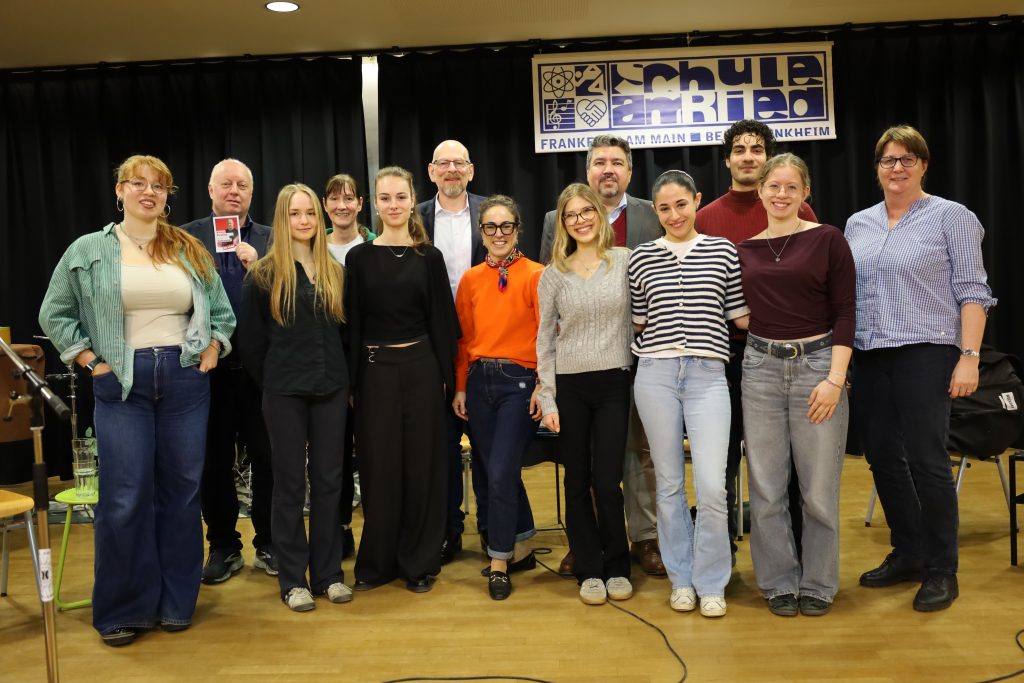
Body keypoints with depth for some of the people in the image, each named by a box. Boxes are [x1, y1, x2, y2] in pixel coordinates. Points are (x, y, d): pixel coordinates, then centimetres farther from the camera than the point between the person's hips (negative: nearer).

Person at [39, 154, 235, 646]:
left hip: (186, 380, 2)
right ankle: (122, 610, 15)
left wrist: (211, 352, 1)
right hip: (122, 384, -2)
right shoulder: (88, 250, 5)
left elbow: (221, 311, 14)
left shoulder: (190, 251, 10)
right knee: (125, 498, -2)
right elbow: (55, 314, 7)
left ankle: (176, 602, 20)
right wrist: (92, 361, -1)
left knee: (182, 490, 6)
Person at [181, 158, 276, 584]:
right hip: (209, 365, 0)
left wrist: (257, 267, -16)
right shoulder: (186, 237, 5)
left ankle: (267, 544, 20)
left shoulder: (271, 240, 7)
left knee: (266, 458, 6)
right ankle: (223, 547, 23)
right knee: (215, 461, 9)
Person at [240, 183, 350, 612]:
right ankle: (292, 579, 15)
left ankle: (328, 573, 19)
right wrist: (269, 382, 3)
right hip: (285, 392, -3)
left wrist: (345, 378, 6)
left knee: (328, 480, 8)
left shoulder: (333, 272, 10)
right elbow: (252, 339, 0)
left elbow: (344, 330, 12)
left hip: (330, 388, 4)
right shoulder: (265, 273, -2)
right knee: (290, 483, 4)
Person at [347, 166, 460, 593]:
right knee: (378, 468, 7)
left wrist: (446, 376, -2)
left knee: (421, 465, 5)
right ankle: (377, 562, 21)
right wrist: (351, 381, -2)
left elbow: (442, 321, 3)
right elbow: (352, 323, 2)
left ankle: (419, 562, 18)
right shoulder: (359, 257, 4)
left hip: (421, 369, 0)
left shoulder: (429, 257, 4)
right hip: (375, 371, 0)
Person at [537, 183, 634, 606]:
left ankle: (617, 567, 19)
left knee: (607, 482, -2)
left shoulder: (626, 261, 2)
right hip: (569, 385, 1)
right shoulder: (553, 275, 5)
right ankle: (589, 570, 21)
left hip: (614, 383, -1)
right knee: (578, 483, 6)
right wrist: (547, 400, 0)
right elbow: (545, 340, 5)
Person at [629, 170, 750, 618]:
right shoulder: (641, 257, 8)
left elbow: (742, 316, 7)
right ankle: (681, 579, 24)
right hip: (655, 374, 1)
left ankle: (710, 584, 12)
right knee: (669, 483, 8)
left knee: (712, 487, -8)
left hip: (708, 375, -1)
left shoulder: (723, 251, 6)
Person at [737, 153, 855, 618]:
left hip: (817, 362, -2)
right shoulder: (744, 250, 8)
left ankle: (818, 584, 22)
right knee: (766, 487, 6)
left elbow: (845, 313, -4)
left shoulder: (827, 240, 0)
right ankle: (779, 582, 23)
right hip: (761, 367, 3)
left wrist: (835, 379, -12)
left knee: (819, 486, 4)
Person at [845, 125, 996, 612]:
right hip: (868, 357, 5)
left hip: (925, 353, -5)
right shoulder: (858, 224, 14)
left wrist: (969, 357, -12)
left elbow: (972, 291, -4)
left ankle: (941, 571, 11)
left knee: (926, 459, -4)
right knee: (881, 458, 9)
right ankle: (907, 554, 25)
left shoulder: (951, 217, 0)